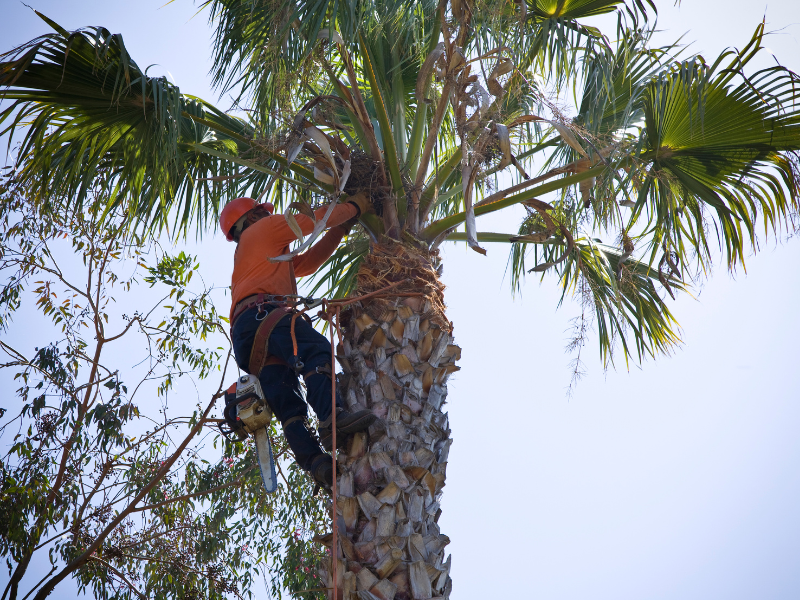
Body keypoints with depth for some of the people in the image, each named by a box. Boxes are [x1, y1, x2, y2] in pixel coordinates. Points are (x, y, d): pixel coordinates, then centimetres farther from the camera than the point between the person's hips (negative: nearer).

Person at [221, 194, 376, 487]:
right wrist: (355, 204, 32)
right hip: (262, 313, -9)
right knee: (317, 349, -32)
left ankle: (316, 462, -30)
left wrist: (341, 228, 43)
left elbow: (309, 262, 43)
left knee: (287, 404, -13)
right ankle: (331, 417, -55)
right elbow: (314, 219, 18)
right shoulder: (262, 229, 21)